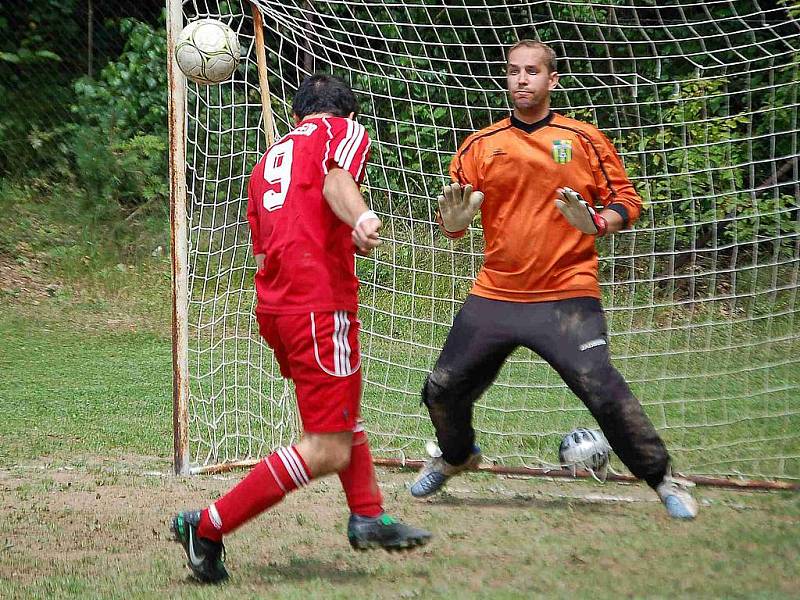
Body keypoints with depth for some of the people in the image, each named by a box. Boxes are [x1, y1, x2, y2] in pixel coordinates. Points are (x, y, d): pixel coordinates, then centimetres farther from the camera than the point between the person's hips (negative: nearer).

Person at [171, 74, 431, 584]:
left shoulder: (271, 158, 25)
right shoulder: (346, 131, 5)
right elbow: (336, 179, -18)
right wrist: (361, 219, -37)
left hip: (273, 305, 9)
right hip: (320, 305, -9)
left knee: (345, 412, 31)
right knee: (327, 451, -9)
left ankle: (370, 517, 34)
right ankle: (208, 526, -11)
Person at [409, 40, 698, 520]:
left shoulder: (584, 139, 2)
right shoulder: (480, 146, 8)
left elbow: (627, 202, 3)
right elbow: (452, 222, 13)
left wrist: (596, 223, -17)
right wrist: (454, 220, -11)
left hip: (566, 296, -3)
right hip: (494, 297, 4)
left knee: (604, 392, -19)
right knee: (443, 391, 7)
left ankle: (663, 478, -2)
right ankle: (456, 457, 38)